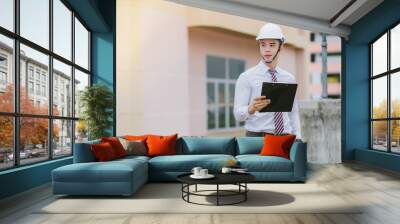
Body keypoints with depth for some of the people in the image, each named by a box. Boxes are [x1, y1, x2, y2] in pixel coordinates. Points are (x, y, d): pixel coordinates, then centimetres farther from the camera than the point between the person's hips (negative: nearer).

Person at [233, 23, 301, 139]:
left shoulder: (289, 78, 11)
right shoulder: (246, 77, -3)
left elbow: (294, 113, 13)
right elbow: (238, 114, -9)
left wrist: (297, 137, 1)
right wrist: (251, 108, -29)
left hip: (285, 138, 4)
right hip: (257, 137, -3)